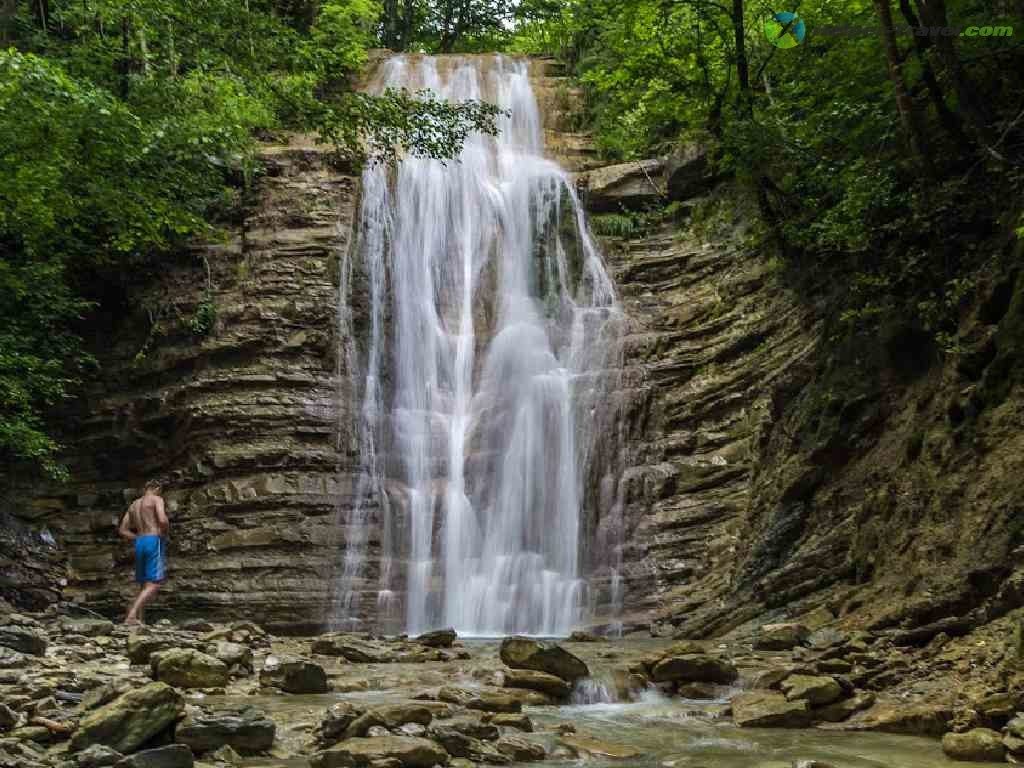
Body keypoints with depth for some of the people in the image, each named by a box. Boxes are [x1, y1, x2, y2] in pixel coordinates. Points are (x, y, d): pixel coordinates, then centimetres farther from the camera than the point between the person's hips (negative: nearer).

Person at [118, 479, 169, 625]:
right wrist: (165, 533, 3)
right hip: (155, 543, -7)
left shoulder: (133, 505, 22)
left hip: (139, 544, 7)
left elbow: (122, 530, 19)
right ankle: (131, 617, -26)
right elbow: (163, 520, -17)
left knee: (144, 586, 12)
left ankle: (137, 618, -2)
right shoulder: (157, 499, 0)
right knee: (153, 585, -12)